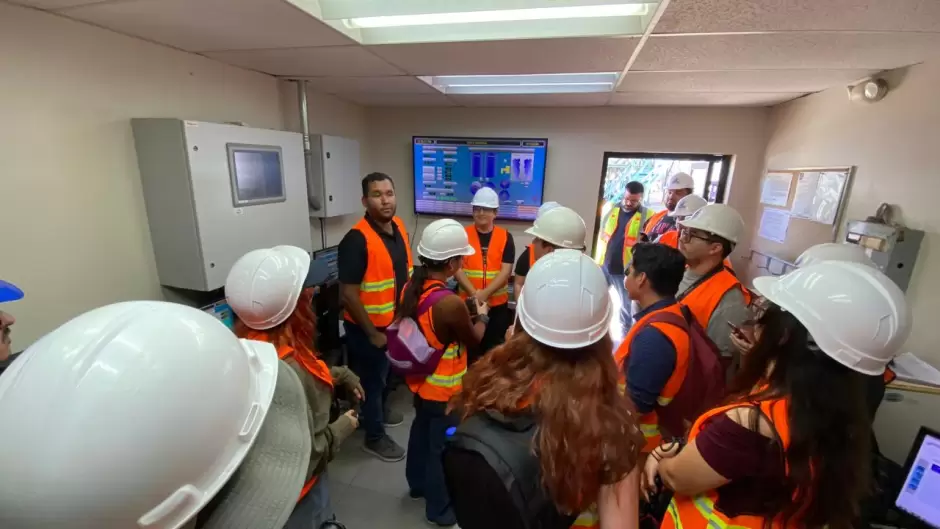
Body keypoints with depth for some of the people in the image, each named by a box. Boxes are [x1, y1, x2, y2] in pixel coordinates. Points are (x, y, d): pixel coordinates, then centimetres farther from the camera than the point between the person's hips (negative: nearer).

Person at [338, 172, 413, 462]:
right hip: (368, 327, -7)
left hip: (397, 321, 7)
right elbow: (348, 295, -24)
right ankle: (374, 437, 34)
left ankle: (381, 408, 54)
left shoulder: (399, 227, -3)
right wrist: (372, 333, -19)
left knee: (386, 372, 28)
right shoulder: (357, 239, -26)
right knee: (371, 378, 12)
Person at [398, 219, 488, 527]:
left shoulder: (410, 288, -9)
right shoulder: (451, 303, -33)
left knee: (421, 430, 28)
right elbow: (474, 341, -14)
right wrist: (481, 316, 3)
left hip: (420, 380, 8)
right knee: (444, 445, 14)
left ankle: (417, 484, 52)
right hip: (444, 390, -8)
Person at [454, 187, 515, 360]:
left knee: (494, 348, 12)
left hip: (498, 304, 0)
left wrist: (485, 293, -20)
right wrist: (474, 293, -18)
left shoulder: (505, 237, -1)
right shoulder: (463, 235, -1)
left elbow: (505, 271, -8)